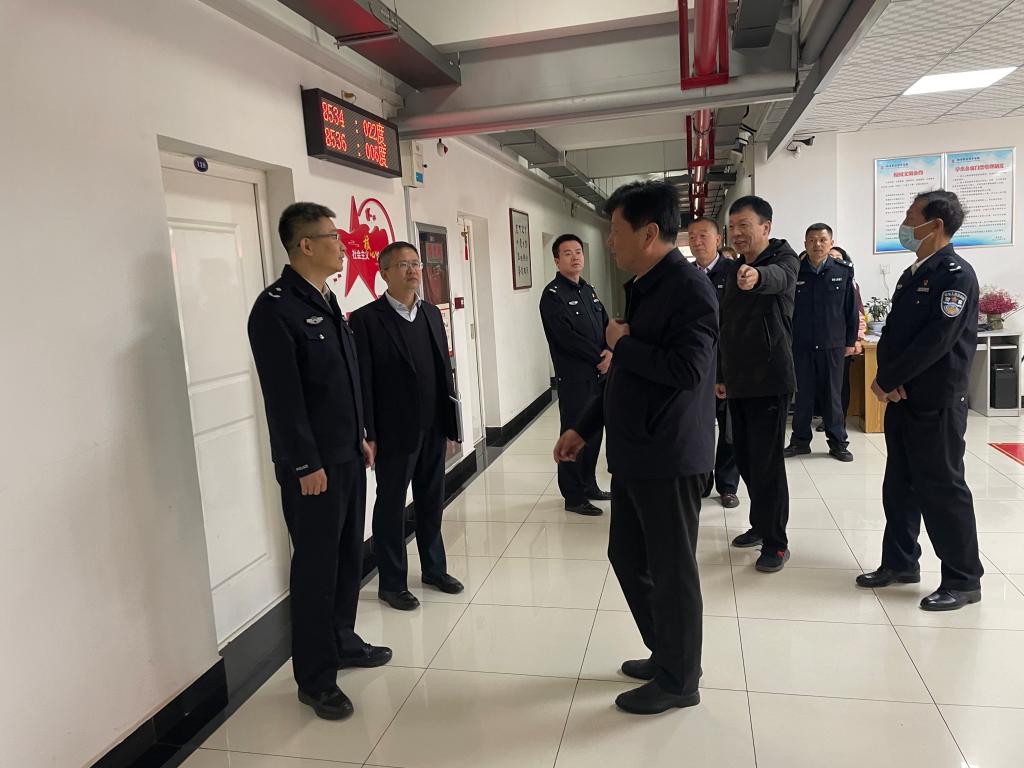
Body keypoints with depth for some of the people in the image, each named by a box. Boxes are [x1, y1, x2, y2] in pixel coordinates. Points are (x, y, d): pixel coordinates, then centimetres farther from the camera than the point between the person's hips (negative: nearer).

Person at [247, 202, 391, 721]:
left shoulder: (326, 301, 12)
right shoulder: (275, 308, -15)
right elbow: (283, 396, -19)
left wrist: (361, 437, 16)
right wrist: (306, 464, -18)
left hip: (347, 456, 8)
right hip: (313, 465, -8)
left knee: (348, 556, 17)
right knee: (315, 567, 2)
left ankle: (342, 642, 35)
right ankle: (315, 678, 17)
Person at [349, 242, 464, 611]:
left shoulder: (432, 313, 9)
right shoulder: (366, 319, -9)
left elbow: (445, 370, 10)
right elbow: (362, 382, -11)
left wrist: (450, 424, 9)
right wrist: (368, 435, -13)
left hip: (433, 429, 6)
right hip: (395, 433, -5)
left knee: (432, 502, 16)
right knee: (391, 506, 8)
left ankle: (434, 568, 34)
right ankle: (392, 583, 23)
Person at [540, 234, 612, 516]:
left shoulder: (588, 291, 16)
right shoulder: (553, 294, -9)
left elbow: (606, 325, 13)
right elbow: (567, 337, -17)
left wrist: (610, 352, -7)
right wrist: (599, 358, -12)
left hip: (599, 374, 7)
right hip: (574, 378, -7)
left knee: (594, 432, 13)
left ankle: (589, 486, 27)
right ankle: (573, 497, 8)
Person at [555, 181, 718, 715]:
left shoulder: (689, 288, -16)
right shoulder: (642, 288, 13)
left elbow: (687, 370, -29)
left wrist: (622, 343, -15)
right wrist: (582, 429, 16)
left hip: (670, 458, -9)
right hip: (634, 453, 10)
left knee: (671, 570, 5)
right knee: (627, 556, 18)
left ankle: (679, 680, 25)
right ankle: (664, 654, 37)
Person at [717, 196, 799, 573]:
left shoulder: (784, 259, -8)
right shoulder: (734, 268, 13)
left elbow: (778, 277, -35)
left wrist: (757, 276, -58)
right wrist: (722, 374, 18)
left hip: (770, 379, -7)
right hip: (738, 381, 7)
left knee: (767, 461, -4)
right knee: (746, 458, 14)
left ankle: (776, 541, 8)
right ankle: (761, 525, 30)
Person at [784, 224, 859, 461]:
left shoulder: (843, 273, -1)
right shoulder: (795, 273, 0)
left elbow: (851, 310, 4)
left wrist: (850, 341, 3)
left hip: (833, 346, 0)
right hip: (801, 346, 1)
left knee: (833, 395, 7)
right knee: (803, 395, 8)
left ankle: (838, 442, 18)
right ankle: (800, 440, 19)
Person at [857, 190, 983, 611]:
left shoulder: (956, 275, -13)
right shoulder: (912, 274, 14)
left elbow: (935, 342, -21)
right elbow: (891, 330, 11)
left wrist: (888, 379, -14)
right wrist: (885, 377, -6)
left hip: (936, 403, -8)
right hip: (901, 398, 8)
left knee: (941, 490, 0)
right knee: (899, 486, 14)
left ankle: (964, 579, 14)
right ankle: (900, 562, 27)